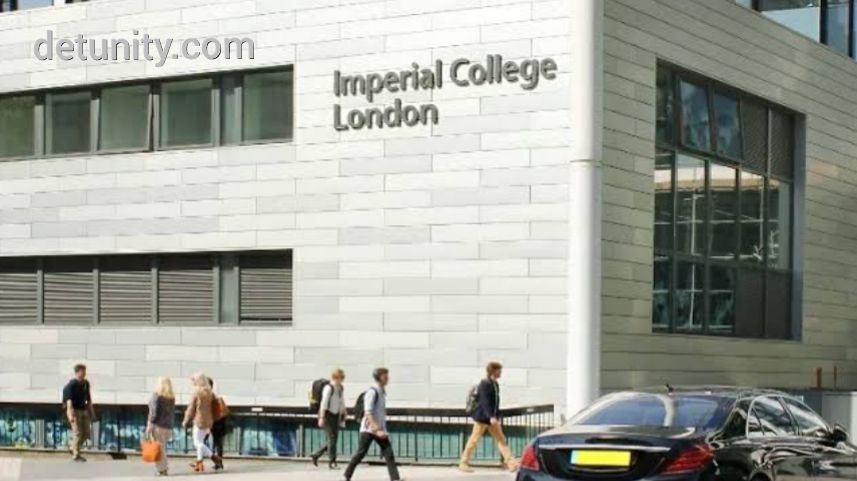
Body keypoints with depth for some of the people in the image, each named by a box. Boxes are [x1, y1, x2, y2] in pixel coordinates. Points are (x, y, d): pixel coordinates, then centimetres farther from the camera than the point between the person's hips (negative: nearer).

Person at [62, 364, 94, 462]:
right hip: (75, 411, -7)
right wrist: (71, 414, -28)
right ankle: (76, 455, 3)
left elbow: (88, 399, 16)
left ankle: (74, 449, 25)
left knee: (86, 433, 6)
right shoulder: (71, 385, -14)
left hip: (84, 411, 7)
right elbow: (69, 400, -20)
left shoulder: (86, 383, 7)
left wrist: (92, 412, 16)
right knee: (78, 433, -7)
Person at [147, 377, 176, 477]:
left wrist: (150, 425, -11)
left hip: (158, 425, -6)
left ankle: (161, 469, -2)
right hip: (168, 426, 6)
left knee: (158, 447, -2)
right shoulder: (172, 398, 8)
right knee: (162, 447, 15)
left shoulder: (157, 395, -9)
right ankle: (165, 467, 13)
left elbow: (154, 411, -14)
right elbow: (173, 413, 12)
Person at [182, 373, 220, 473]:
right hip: (208, 421, 7)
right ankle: (199, 463, 22)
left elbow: (191, 408, -7)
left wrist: (186, 421, 6)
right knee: (200, 442, 18)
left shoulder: (196, 393, -12)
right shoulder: (210, 393, 5)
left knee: (198, 442, -1)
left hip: (199, 420, -7)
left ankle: (214, 457, -11)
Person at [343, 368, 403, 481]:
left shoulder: (382, 392, 12)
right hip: (369, 429, -8)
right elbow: (368, 413, -22)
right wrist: (377, 429, -29)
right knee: (361, 454, 0)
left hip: (380, 429, 8)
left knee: (389, 453, -4)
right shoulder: (372, 392, -15)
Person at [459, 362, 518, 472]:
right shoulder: (485, 384, -16)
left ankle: (511, 463, 0)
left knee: (501, 439, 3)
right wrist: (491, 417, -33)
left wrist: (497, 416, 18)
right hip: (482, 417, -9)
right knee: (474, 440, -1)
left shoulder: (495, 384, 11)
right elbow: (485, 402, -25)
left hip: (492, 417, 9)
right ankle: (464, 463, 9)